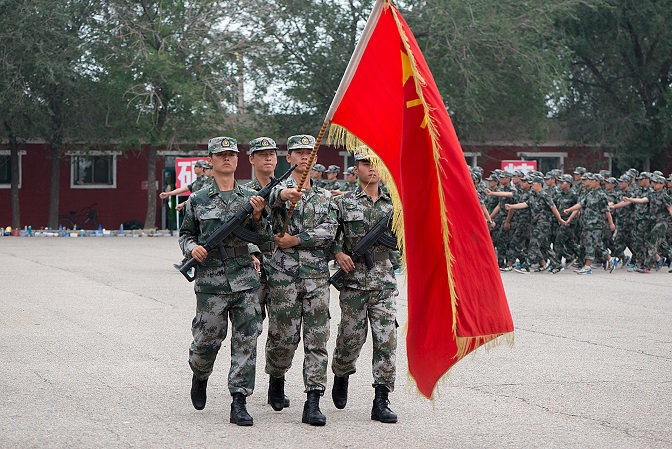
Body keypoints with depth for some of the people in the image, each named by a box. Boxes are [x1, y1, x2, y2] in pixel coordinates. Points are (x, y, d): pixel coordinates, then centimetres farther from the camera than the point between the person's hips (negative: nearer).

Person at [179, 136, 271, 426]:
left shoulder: (251, 198, 9)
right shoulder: (198, 200, 5)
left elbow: (265, 239, 7)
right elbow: (185, 234, 15)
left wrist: (257, 216, -11)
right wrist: (191, 247, -6)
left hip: (245, 281, 1)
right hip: (210, 282, -1)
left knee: (246, 341, -4)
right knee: (207, 340, 3)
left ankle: (239, 402, -1)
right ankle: (200, 376, 35)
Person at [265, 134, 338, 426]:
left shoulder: (324, 196, 16)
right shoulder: (279, 189, 4)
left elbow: (330, 230, 0)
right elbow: (273, 197, -23)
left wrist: (294, 240, -11)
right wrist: (288, 194, -47)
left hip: (317, 274, 3)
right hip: (284, 273, -3)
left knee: (317, 339, -4)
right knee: (284, 336, 1)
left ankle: (313, 404, -6)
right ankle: (276, 380, 31)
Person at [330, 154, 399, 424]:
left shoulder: (393, 204, 11)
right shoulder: (343, 203, 3)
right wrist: (338, 253, -12)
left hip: (384, 283, 2)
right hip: (353, 282, -2)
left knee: (386, 340, -6)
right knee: (351, 338, 4)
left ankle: (381, 401, -5)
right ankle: (341, 376, 36)